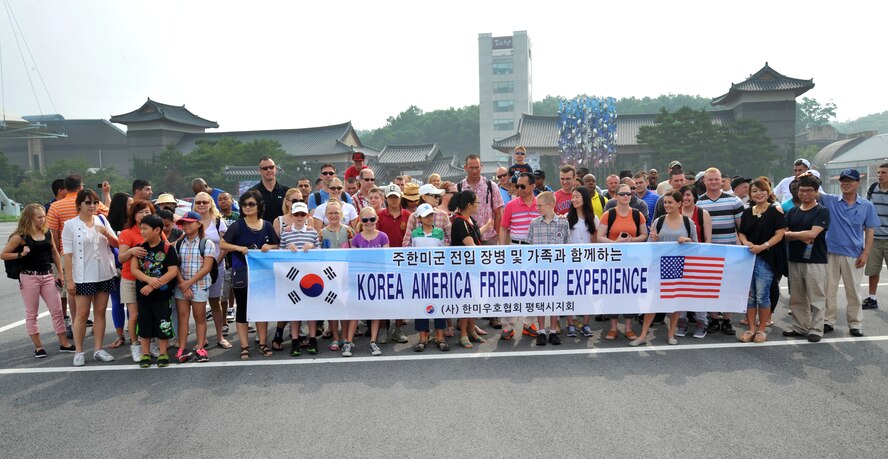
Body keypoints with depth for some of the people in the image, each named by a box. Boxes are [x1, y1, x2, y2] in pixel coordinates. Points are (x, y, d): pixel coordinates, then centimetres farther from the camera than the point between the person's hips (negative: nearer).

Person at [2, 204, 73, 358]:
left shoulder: (47, 233, 6)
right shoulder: (20, 236, -6)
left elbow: (54, 253, 15)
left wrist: (60, 273, 12)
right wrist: (21, 254, -17)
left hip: (47, 276, 4)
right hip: (29, 277, -4)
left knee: (57, 310, 3)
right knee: (31, 314, 4)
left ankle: (64, 344, 10)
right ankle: (38, 347, 13)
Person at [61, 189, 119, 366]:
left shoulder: (102, 220, 7)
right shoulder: (70, 225, -4)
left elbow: (116, 244, 8)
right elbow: (68, 254, -7)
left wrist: (107, 234, -13)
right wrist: (69, 280, -11)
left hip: (104, 274, 4)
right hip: (83, 276, -4)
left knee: (100, 312, 8)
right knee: (81, 314, 0)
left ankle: (98, 349, 14)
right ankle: (78, 352, 9)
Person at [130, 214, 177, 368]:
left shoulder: (167, 249, -8)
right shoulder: (139, 248, 3)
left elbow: (173, 272, -14)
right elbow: (133, 269, -3)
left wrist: (153, 286, -18)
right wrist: (149, 279, -21)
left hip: (162, 294, -3)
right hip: (143, 294, 4)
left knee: (162, 324, 3)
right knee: (144, 324, 10)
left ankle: (163, 354, 17)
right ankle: (145, 354, 22)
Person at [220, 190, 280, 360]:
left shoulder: (267, 226, 4)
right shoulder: (237, 226, -3)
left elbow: (277, 246, 10)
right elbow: (222, 244, -3)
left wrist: (269, 247, -11)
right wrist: (240, 248, -18)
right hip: (241, 274, -3)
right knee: (242, 309, 4)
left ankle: (262, 343, 21)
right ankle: (244, 346, 12)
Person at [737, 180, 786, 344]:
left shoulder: (775, 210, -2)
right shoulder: (747, 212, 12)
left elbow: (780, 233, -8)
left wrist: (763, 246, -19)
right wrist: (746, 242, -7)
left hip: (766, 258, -5)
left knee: (762, 295, -3)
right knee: (749, 294, 7)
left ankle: (761, 329, 11)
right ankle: (751, 328, 16)